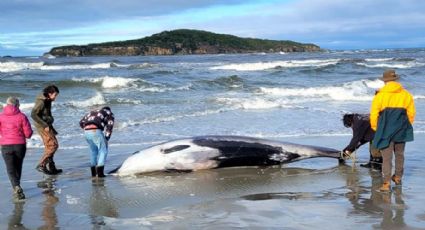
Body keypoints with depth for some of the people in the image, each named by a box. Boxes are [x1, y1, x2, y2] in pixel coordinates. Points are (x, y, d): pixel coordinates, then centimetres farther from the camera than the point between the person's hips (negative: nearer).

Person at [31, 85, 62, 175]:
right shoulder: (41, 101, -17)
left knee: (49, 147, 14)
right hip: (42, 126, -9)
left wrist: (51, 128, 18)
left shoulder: (47, 101, 11)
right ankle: (41, 165, -9)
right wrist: (45, 125, -23)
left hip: (46, 126, 9)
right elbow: (33, 114, -23)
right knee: (53, 145, -11)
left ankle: (51, 167, 21)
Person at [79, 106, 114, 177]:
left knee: (94, 151, 22)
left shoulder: (92, 112, 37)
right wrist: (106, 138, 8)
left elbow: (81, 122, 26)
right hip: (96, 131, -6)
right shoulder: (109, 113, 23)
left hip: (86, 132, 6)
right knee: (103, 151, 5)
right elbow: (109, 125, 6)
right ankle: (100, 172, -5)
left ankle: (93, 173, 23)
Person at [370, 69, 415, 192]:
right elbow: (411, 113, 6)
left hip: (385, 131, -3)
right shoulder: (406, 95, 1)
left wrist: (375, 128, 9)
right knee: (399, 154, 20)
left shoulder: (380, 95, -8)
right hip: (401, 131, 3)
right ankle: (398, 177, 33)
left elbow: (374, 114, -6)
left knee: (387, 157, -1)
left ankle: (386, 183, -7)